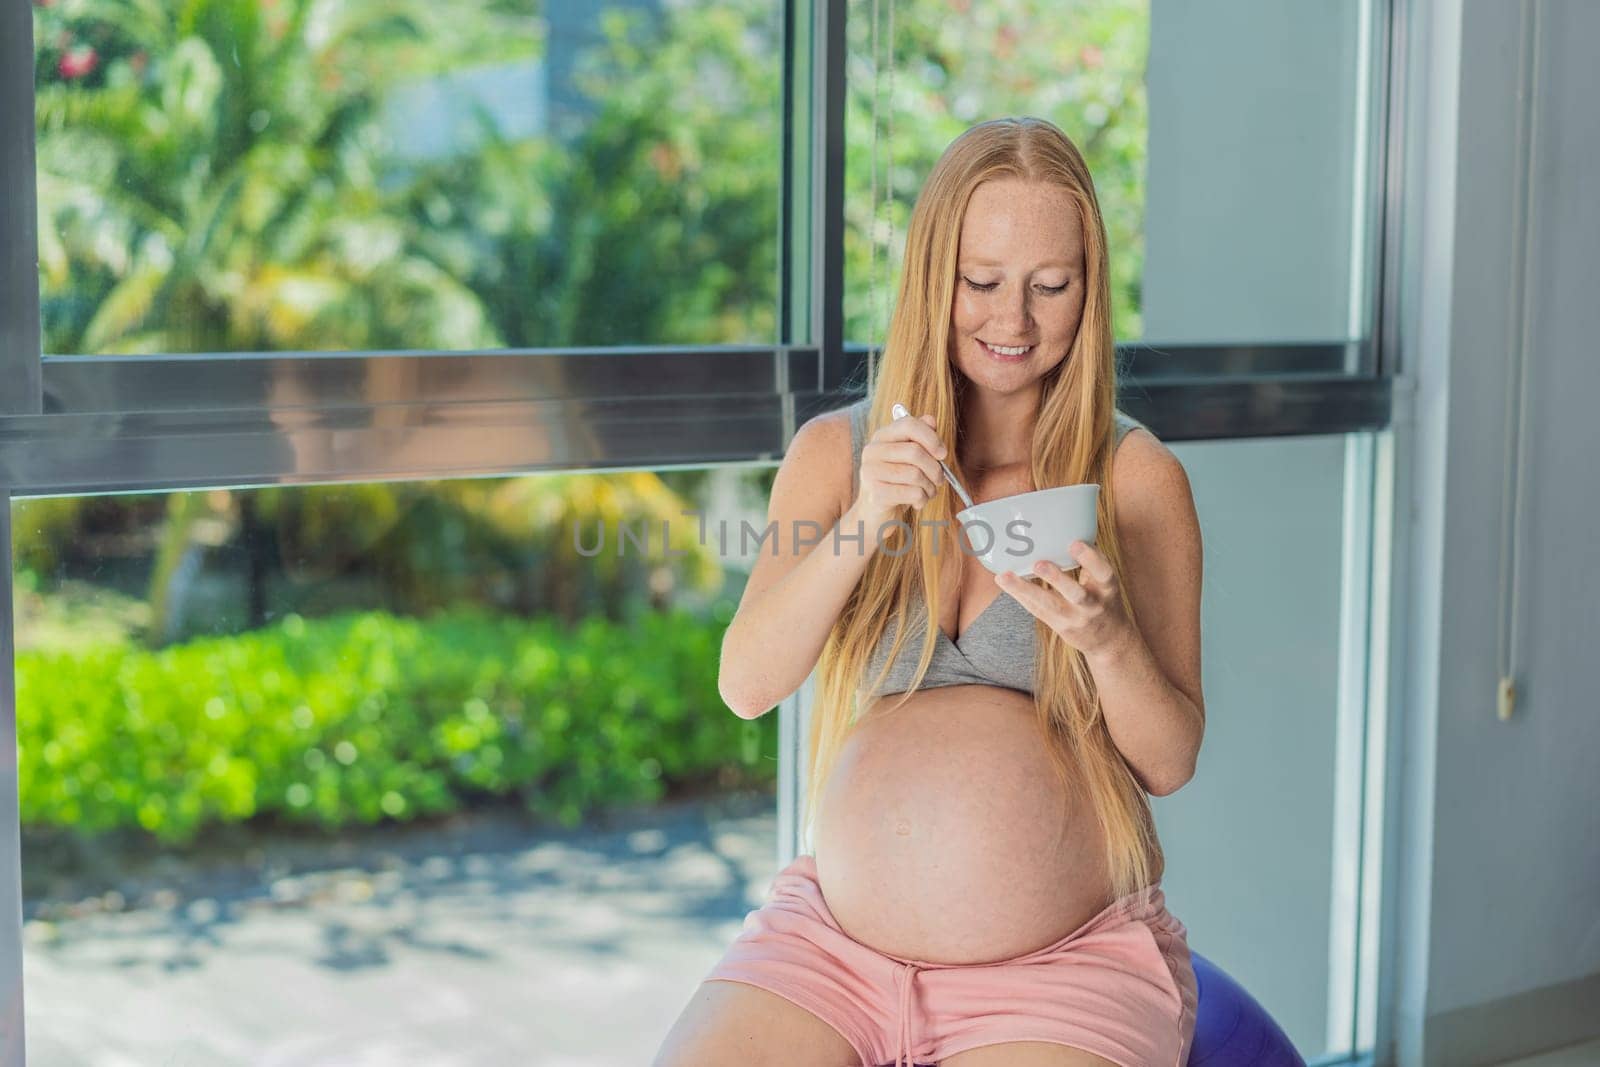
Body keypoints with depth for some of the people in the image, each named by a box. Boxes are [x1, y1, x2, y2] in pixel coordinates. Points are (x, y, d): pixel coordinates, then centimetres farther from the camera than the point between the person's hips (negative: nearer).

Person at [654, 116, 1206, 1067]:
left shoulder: (1139, 477, -1)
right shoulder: (835, 450, 5)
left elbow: (1171, 763, 0)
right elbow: (746, 687, -6)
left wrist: (1106, 636, -20)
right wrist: (863, 525, -20)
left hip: (1068, 956, -1)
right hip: (836, 941, 2)